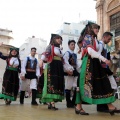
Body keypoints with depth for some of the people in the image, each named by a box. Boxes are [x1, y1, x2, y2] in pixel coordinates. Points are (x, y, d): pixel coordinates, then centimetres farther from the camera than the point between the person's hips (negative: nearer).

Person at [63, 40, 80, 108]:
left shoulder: (75, 54, 20)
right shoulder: (67, 53, -3)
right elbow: (65, 62, -17)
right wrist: (69, 69, -27)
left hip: (75, 71, 8)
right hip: (69, 72, -8)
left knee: (75, 87, 5)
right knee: (68, 87, -4)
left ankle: (73, 102, 14)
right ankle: (69, 103, 3)